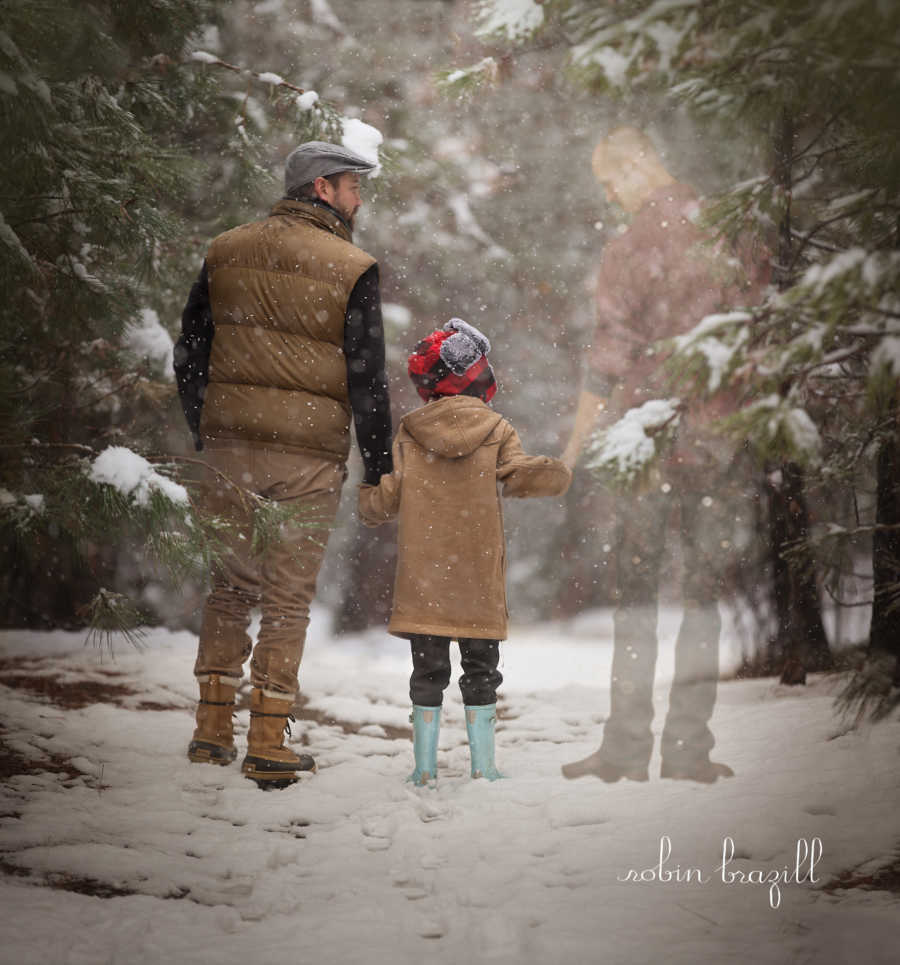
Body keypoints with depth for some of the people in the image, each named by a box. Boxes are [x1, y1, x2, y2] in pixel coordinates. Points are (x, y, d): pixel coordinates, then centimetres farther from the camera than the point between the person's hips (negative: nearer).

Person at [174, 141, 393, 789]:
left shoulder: (226, 253, 8)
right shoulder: (352, 270, -6)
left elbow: (190, 355, 13)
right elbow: (367, 378, -6)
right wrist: (380, 467, 2)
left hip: (229, 444, 4)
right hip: (310, 455, -4)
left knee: (230, 586, 15)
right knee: (288, 599, 3)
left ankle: (213, 729, 16)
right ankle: (268, 747, 3)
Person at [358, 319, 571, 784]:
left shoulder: (408, 436, 0)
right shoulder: (497, 433, -3)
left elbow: (383, 500, -1)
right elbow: (521, 475, -11)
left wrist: (366, 499, 21)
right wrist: (558, 474, 8)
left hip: (422, 579, 1)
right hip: (479, 580, -1)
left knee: (427, 669, 7)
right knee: (481, 667, 10)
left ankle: (425, 765, 5)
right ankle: (482, 763, 8)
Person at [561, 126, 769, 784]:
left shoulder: (631, 249, -9)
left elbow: (610, 359, -10)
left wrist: (576, 445, -1)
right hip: (722, 435, 3)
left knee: (635, 594, 6)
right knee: (705, 594, 8)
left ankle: (628, 745, 5)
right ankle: (688, 748, 6)